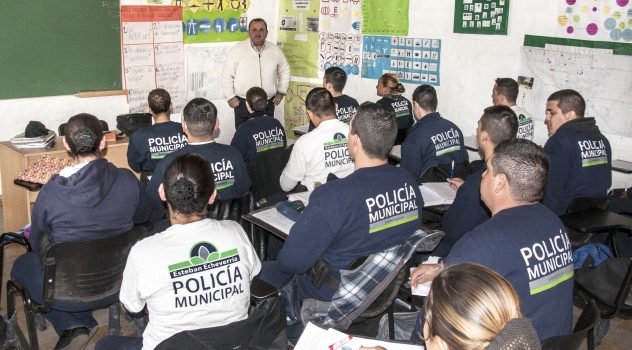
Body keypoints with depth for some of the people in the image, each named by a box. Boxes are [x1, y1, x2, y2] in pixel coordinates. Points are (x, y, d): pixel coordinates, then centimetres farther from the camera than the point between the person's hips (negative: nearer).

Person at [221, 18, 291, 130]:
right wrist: (230, 96, -5)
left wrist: (281, 92, 10)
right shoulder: (237, 49, -4)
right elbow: (227, 75, -1)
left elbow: (284, 71, 17)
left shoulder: (275, 50, 5)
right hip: (243, 103, -2)